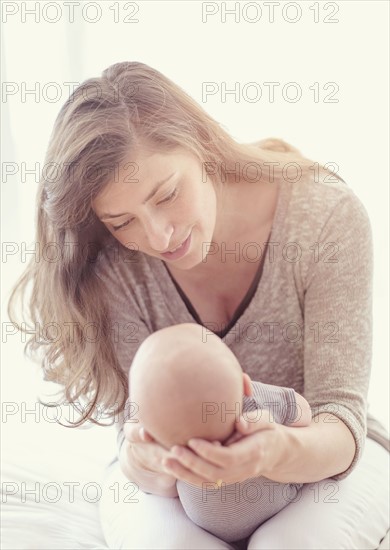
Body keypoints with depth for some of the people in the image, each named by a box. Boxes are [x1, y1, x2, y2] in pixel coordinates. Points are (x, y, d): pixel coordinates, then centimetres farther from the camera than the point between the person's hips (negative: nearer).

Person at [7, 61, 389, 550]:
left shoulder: (326, 214, -22)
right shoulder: (114, 262, -19)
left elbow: (340, 419, -22)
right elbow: (137, 420, -18)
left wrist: (283, 452, -46)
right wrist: (146, 464, -44)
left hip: (321, 452, 0)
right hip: (182, 470, 1)